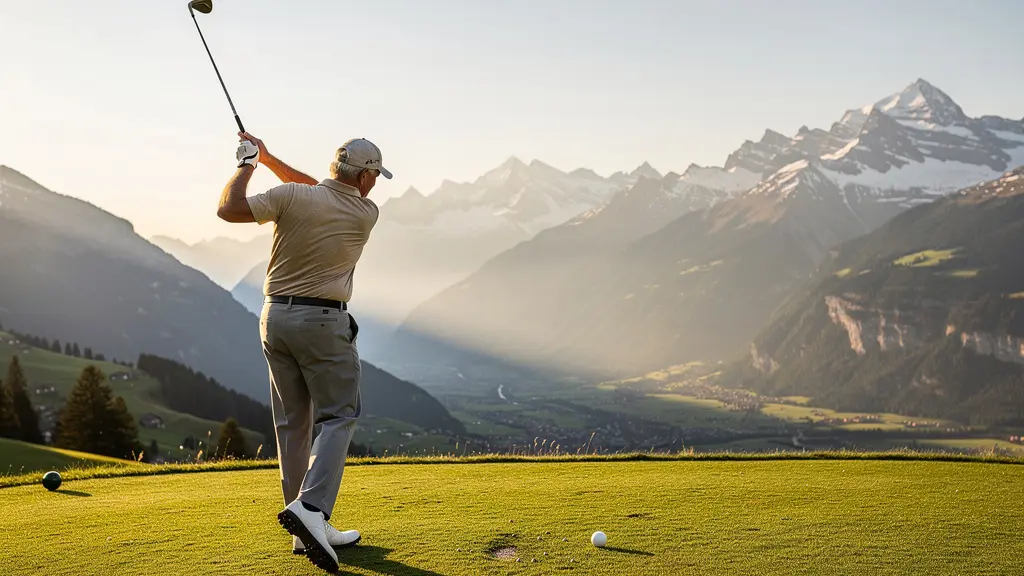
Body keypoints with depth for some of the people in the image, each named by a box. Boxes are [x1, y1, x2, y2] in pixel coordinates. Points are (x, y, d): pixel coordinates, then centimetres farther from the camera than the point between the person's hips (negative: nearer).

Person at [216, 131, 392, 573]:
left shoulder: (292, 197, -5)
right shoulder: (366, 214, -2)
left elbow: (228, 209, -7)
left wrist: (247, 162, 7)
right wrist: (268, 158, 11)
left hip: (276, 317, 4)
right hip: (323, 322, -4)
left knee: (293, 423, 9)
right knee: (338, 416, 3)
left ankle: (309, 529, 14)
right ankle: (310, 506, -19)